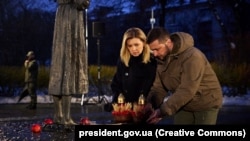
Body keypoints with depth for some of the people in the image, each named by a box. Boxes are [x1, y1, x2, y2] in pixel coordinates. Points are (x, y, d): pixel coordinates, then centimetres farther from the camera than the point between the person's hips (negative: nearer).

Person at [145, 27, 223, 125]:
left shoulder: (192, 56, -28)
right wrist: (150, 105, -21)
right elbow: (159, 86, -2)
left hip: (205, 105, -7)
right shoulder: (162, 59, -2)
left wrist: (163, 111, -36)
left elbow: (187, 90, -34)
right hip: (183, 105, 7)